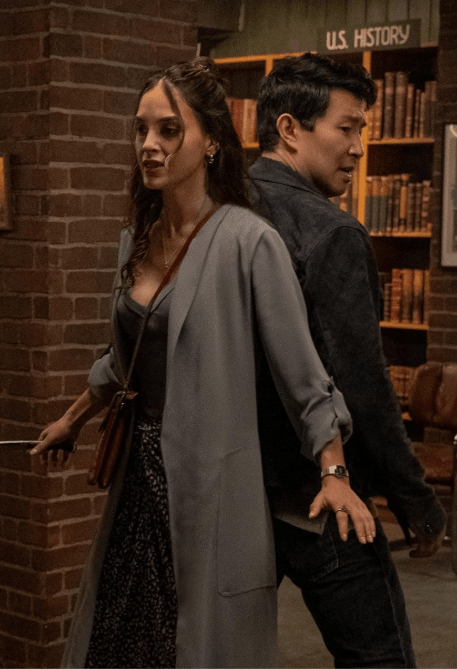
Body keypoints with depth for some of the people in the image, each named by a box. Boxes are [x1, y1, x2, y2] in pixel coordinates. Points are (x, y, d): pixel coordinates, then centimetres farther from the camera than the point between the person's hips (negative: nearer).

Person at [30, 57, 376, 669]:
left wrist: (334, 474, -22)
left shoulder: (248, 241, -14)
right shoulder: (136, 240, 7)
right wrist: (72, 420, 33)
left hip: (211, 480, -7)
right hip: (139, 478, 7)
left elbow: (301, 370, -14)